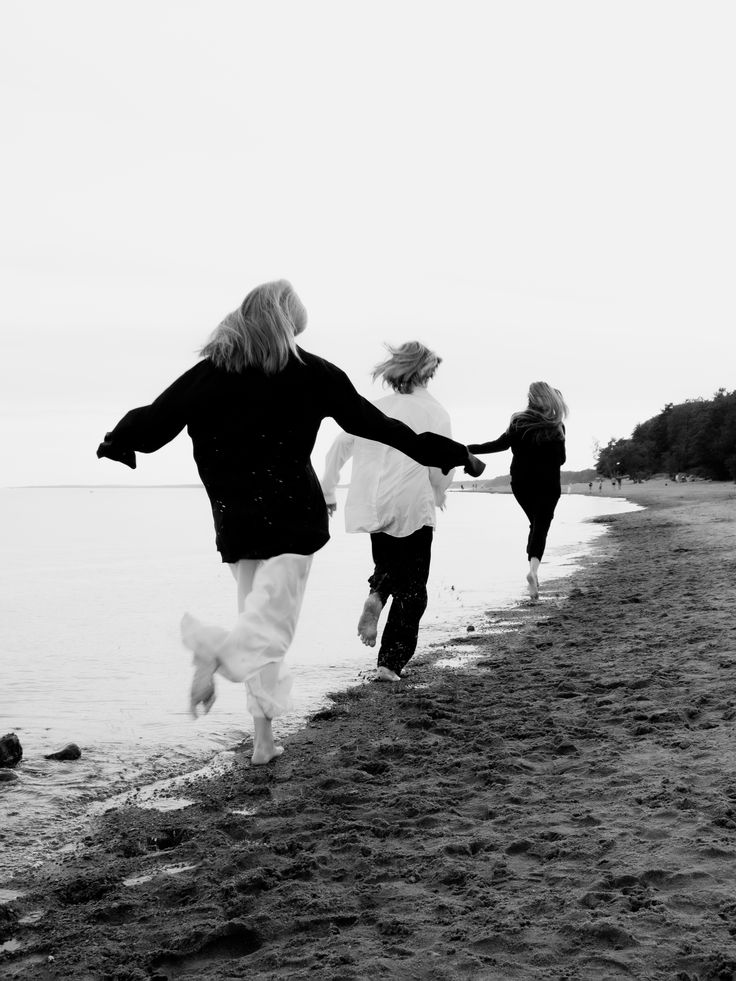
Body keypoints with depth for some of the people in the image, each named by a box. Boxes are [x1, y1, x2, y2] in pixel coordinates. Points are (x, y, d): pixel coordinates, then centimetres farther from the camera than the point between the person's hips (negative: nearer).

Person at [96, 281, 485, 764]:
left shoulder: (211, 370, 6)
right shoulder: (311, 372, 2)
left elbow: (157, 418, 8)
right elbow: (375, 424, 4)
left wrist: (115, 443, 30)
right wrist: (455, 454, 11)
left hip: (236, 520, 3)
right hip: (292, 516, -3)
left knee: (255, 608, 15)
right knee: (271, 621, -7)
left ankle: (264, 734, 10)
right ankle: (218, 646, -40)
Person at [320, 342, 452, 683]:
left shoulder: (372, 409, 8)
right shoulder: (434, 412, -3)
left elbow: (337, 450, 8)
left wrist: (326, 492, 18)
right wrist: (438, 496, 14)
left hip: (371, 507, 4)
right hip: (413, 508, -4)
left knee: (388, 564, 27)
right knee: (411, 589, 6)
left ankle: (376, 596, -7)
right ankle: (391, 663, -1)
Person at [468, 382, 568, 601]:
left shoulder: (520, 421, -2)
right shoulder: (557, 426, -1)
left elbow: (501, 444, -9)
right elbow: (561, 459, 4)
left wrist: (469, 449, -6)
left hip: (521, 482, 2)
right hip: (548, 484, -2)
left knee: (536, 524, 20)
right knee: (541, 527, -4)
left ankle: (533, 569, 12)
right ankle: (534, 568, -29)